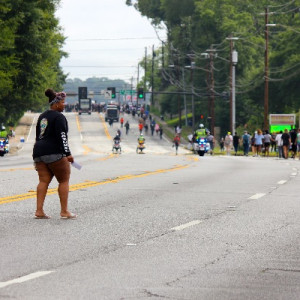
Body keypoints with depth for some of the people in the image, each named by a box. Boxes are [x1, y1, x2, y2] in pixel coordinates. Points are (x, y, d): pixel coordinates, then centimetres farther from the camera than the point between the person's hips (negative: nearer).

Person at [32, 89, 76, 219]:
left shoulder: (42, 116, 20)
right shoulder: (59, 117, -7)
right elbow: (62, 136, -16)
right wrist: (67, 153, -17)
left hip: (39, 152, 8)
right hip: (54, 153, -8)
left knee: (44, 181, 4)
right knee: (64, 180, 1)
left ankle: (39, 211, -7)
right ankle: (64, 211, -2)